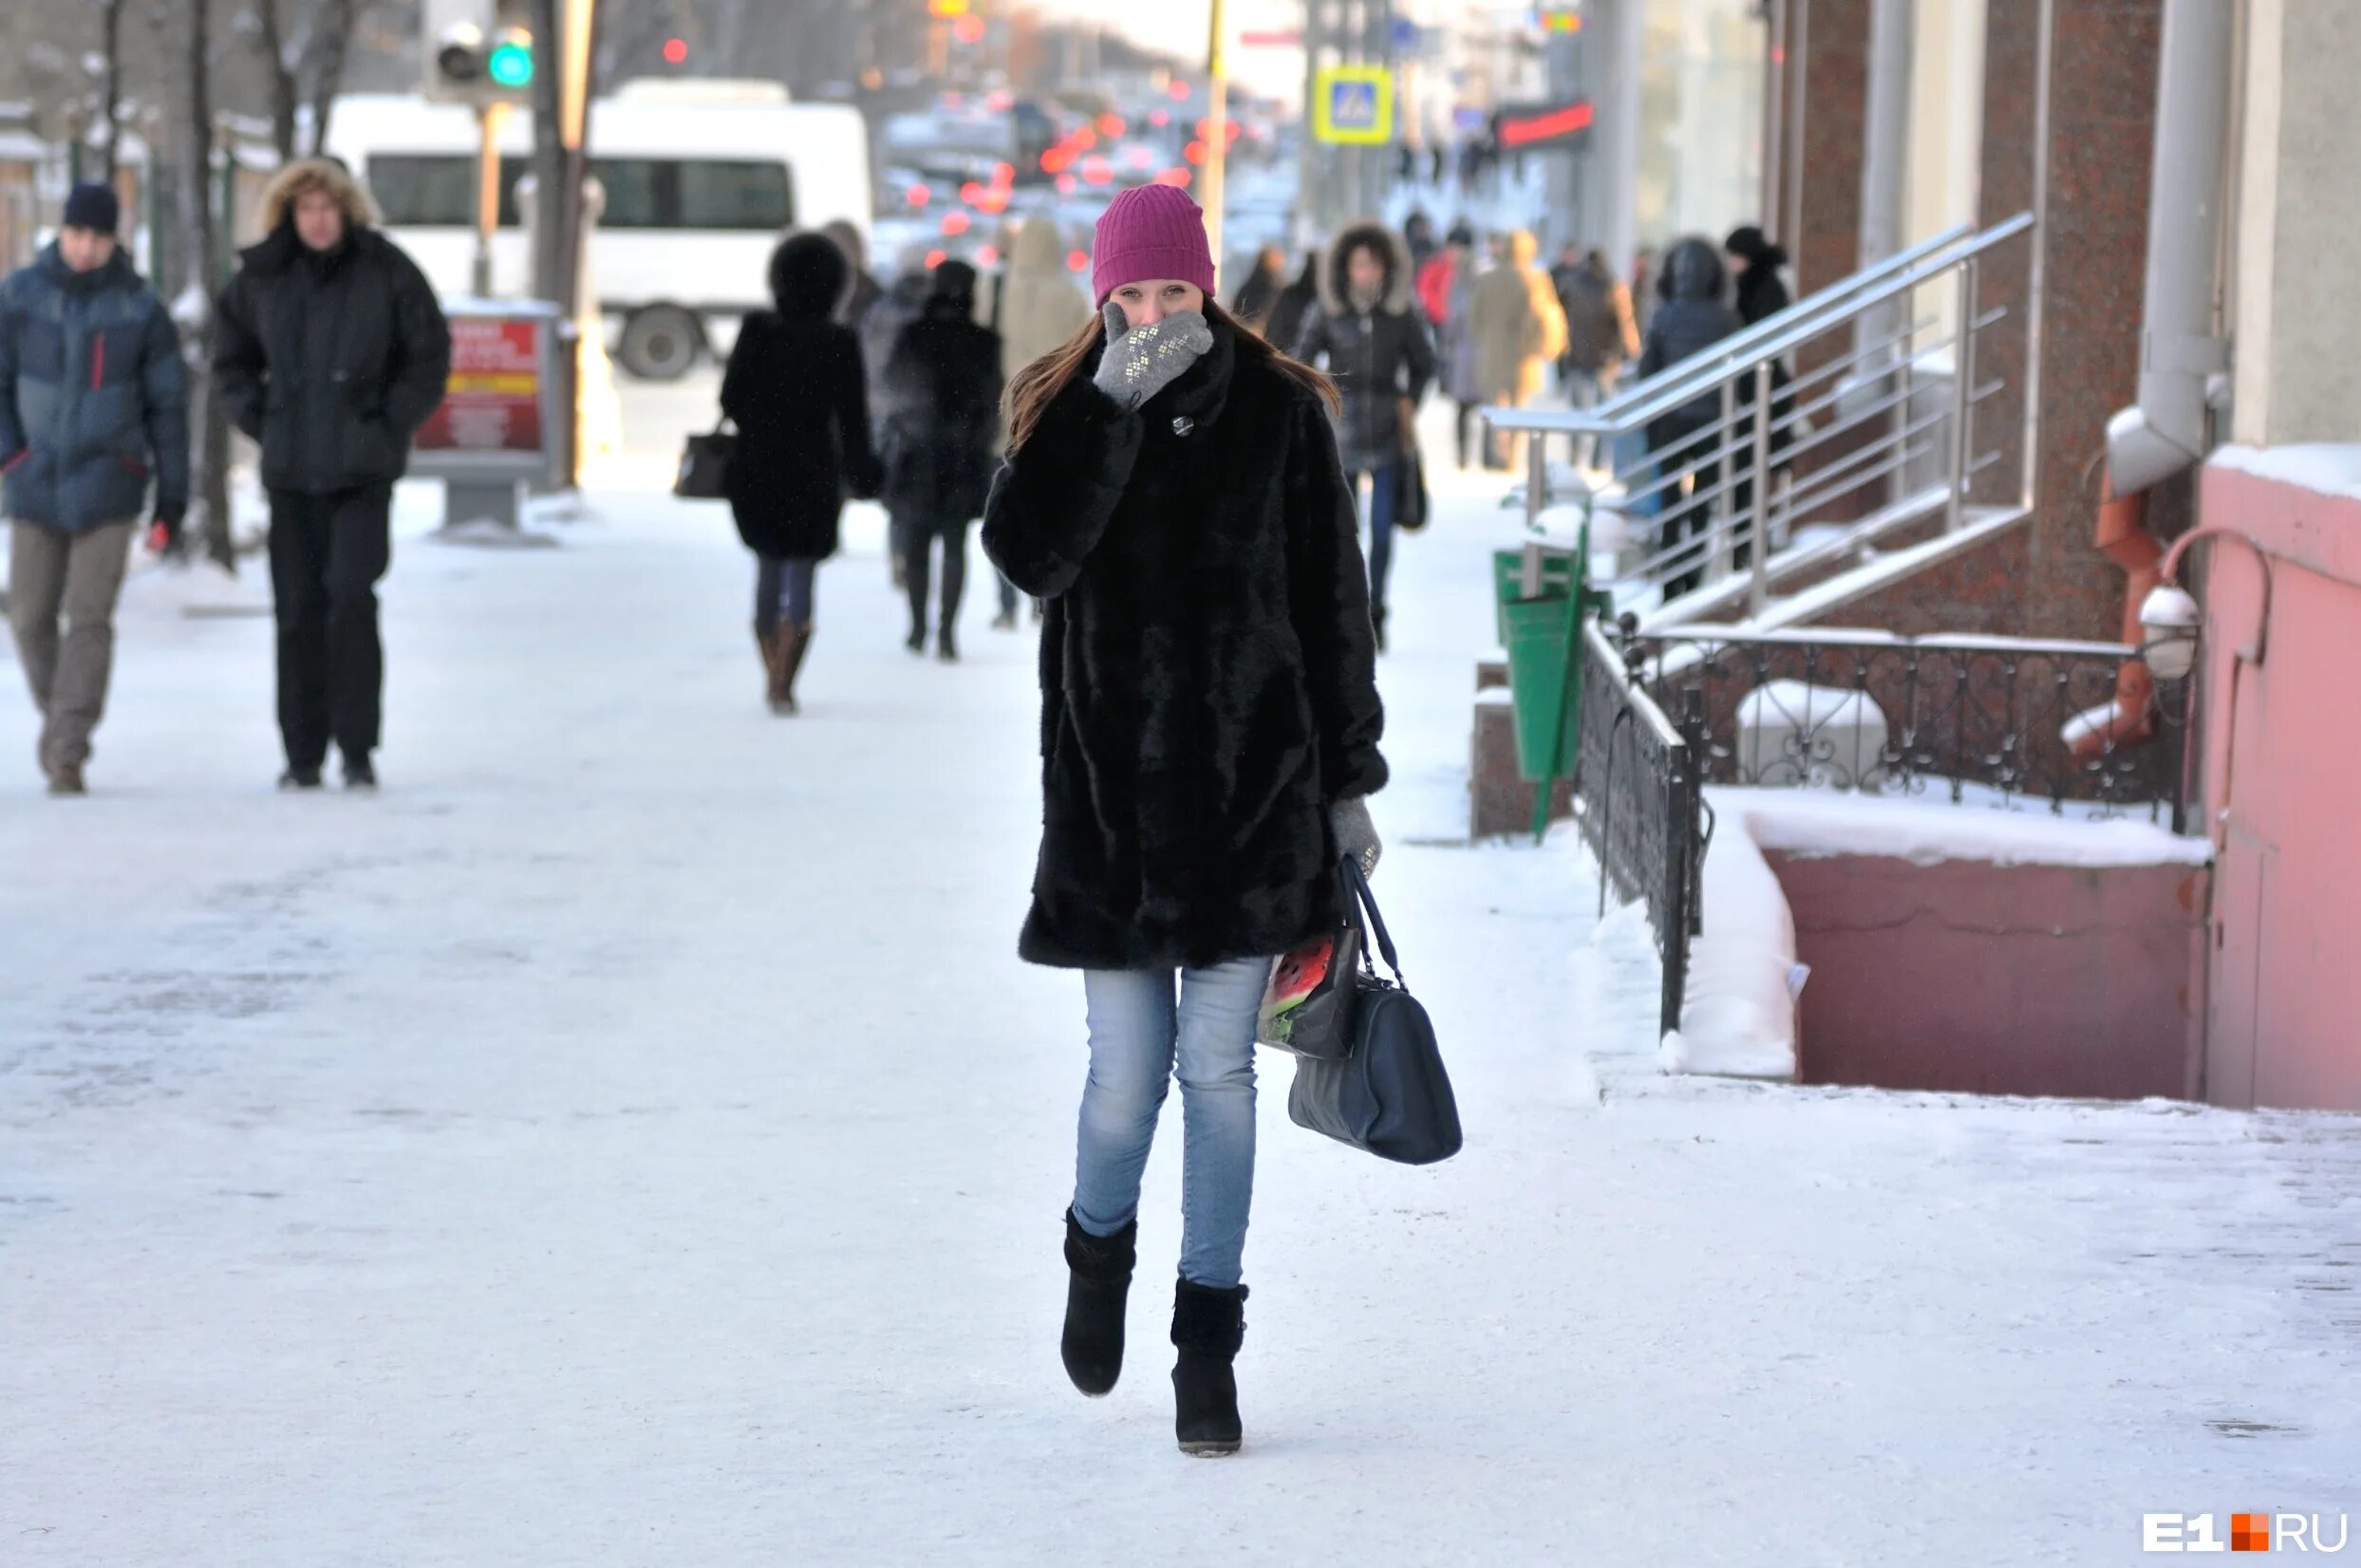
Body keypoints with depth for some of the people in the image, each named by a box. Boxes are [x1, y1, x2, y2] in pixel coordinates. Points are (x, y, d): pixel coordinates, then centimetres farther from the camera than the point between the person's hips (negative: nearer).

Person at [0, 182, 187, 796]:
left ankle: (67, 750, -8)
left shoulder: (139, 309, -3)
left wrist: (172, 494, 2)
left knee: (88, 618, -8)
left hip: (107, 484, -2)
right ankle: (56, 714, 31)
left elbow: (167, 405, 2)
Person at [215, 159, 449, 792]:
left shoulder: (387, 270, -3)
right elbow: (231, 358, 18)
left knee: (350, 598, -14)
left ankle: (358, 751, -8)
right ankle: (303, 756, 12)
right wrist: (259, 419, 5)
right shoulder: (261, 277, 5)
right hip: (291, 473, 3)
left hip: (363, 470, -3)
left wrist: (392, 424, -4)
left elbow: (430, 354, 3)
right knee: (298, 610, 4)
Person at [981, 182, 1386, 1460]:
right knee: (1127, 1068, -1)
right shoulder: (1064, 408, 2)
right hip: (1109, 791, 0)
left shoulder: (1279, 414, 1)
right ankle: (1100, 1251, 31)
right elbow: (1028, 553, -16)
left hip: (1251, 790, 0)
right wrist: (1112, 404, -21)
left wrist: (1347, 781, 7)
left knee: (1217, 1067, 0)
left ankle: (1208, 1340, 9)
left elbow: (1331, 603, 6)